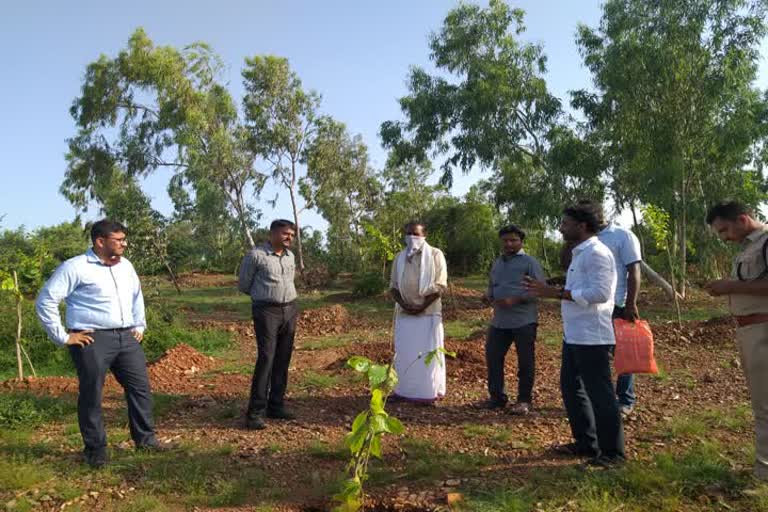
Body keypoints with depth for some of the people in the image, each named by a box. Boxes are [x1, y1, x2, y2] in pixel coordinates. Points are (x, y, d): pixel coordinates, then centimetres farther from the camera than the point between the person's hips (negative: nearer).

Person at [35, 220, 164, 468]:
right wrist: (63, 336, -9)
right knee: (91, 396, 3)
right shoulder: (75, 267, -9)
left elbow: (137, 295, 28)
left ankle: (145, 437, 23)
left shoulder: (125, 265, 12)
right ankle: (96, 449, 17)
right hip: (92, 340, -6)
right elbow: (45, 301, -9)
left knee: (140, 387, 8)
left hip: (126, 337, 6)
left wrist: (140, 326, 21)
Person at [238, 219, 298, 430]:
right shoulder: (256, 255, -8)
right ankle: (255, 412, -6)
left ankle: (276, 405, 17)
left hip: (290, 310, 6)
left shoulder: (290, 255, 12)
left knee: (283, 360, 8)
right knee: (266, 359, -12)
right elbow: (243, 285, 2)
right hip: (267, 311, -6)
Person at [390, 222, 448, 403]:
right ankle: (404, 390, 16)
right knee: (404, 352, 7)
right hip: (405, 312, 4)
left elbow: (440, 285, -8)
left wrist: (422, 306, -14)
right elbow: (393, 285, 10)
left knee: (428, 352, 0)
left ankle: (428, 392, 10)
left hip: (428, 312, -4)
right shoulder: (400, 258, 9)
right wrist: (403, 304, -7)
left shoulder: (435, 255, -4)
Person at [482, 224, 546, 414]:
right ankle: (497, 397, 20)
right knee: (492, 357, 6)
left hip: (524, 321, -6)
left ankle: (524, 400, 18)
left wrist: (516, 299, -20)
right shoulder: (497, 263, 16)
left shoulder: (529, 262, -5)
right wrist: (488, 296, 3)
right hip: (499, 321, 6)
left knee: (525, 362, 4)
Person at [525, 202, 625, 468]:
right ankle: (586, 443, 30)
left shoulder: (596, 253, -16)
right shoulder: (580, 253, 16)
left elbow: (599, 293, -25)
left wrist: (556, 293, -24)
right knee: (571, 387, 17)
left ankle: (612, 452, 14)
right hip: (574, 335, 11)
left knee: (599, 393, 0)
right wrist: (547, 289, 10)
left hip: (592, 337, -11)